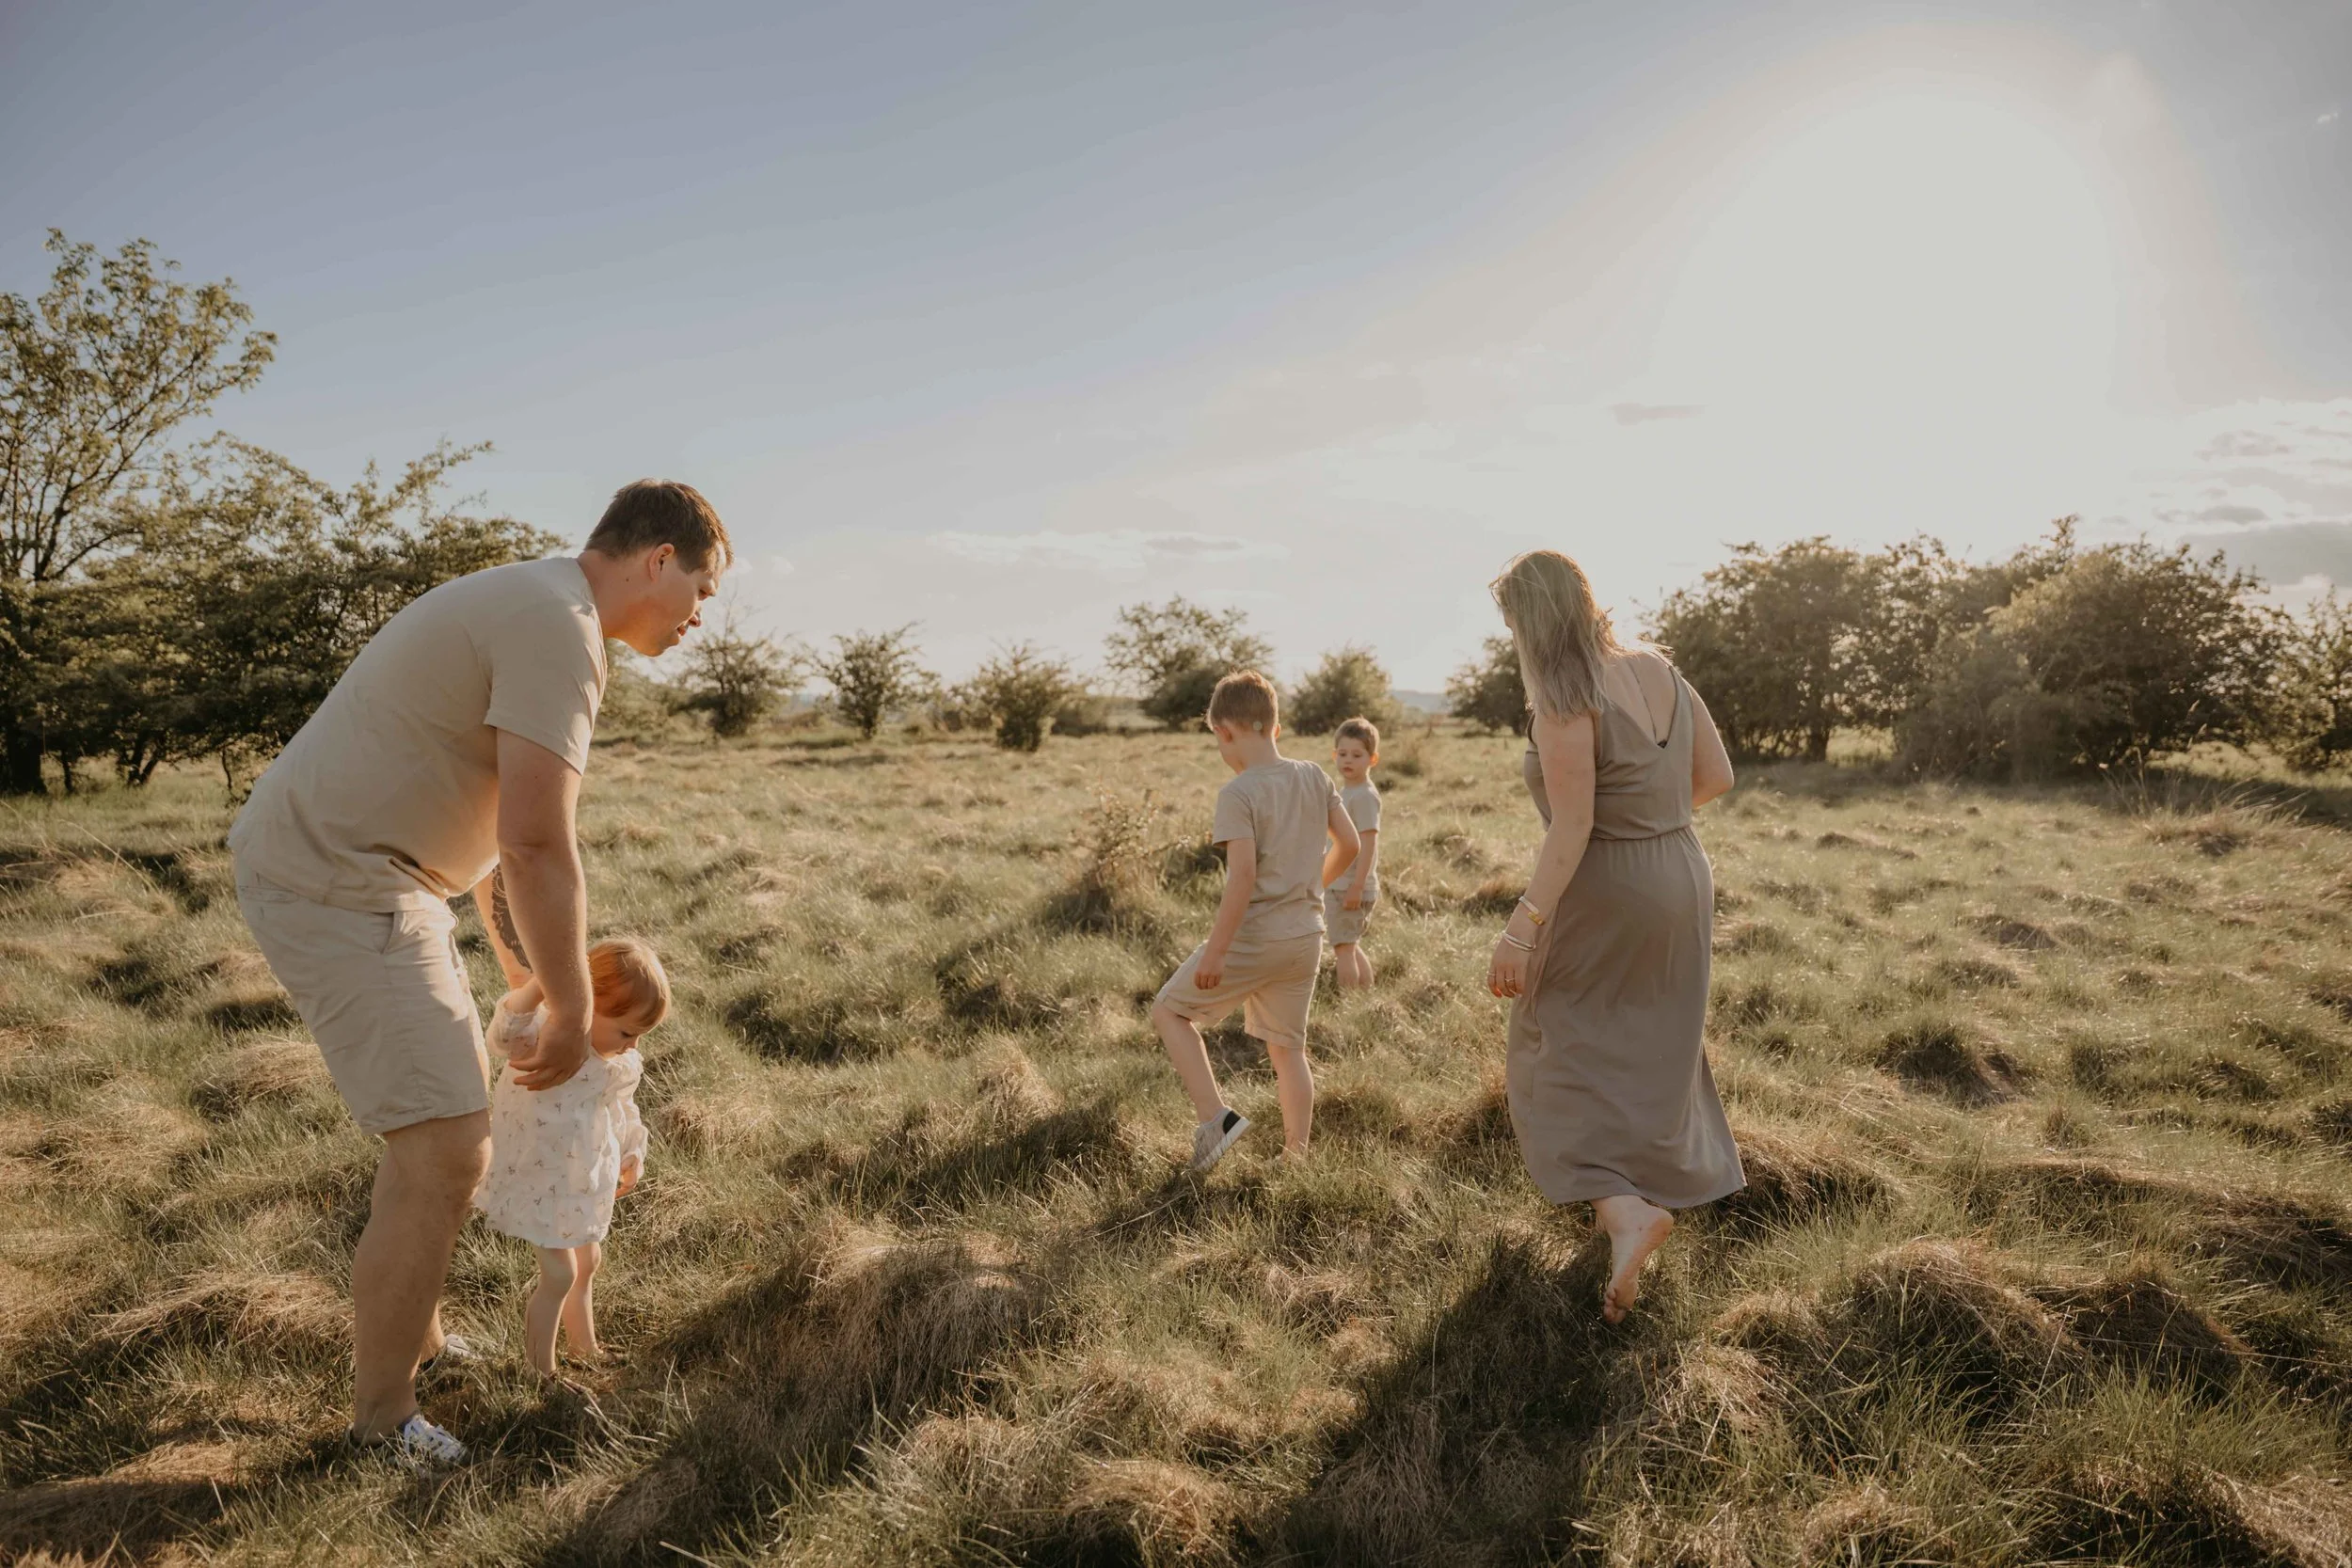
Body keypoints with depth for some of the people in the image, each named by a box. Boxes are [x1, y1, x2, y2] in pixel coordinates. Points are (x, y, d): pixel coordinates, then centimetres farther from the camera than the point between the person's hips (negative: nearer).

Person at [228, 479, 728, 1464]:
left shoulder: (527, 611, 14)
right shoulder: (561, 630, -21)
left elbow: (501, 830, 20)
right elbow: (537, 848, -26)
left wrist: (540, 971, 22)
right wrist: (574, 1014, -14)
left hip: (371, 875, 11)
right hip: (339, 890, -11)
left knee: (453, 1104, 21)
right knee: (445, 1154, -7)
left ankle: (415, 1337, 38)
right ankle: (382, 1413, 13)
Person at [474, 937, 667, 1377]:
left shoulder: (622, 1062, -4)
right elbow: (506, 1033, -51)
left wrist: (632, 1155, 20)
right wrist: (541, 981, -65)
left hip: (588, 1178, 8)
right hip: (543, 1181, -8)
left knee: (588, 1262, 23)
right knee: (560, 1274, -3)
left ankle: (586, 1347, 46)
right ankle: (542, 1370, 18)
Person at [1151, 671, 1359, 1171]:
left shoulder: (1238, 793, -16)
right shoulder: (1314, 778, 3)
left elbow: (1243, 874, -23)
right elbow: (1349, 843, 8)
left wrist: (1215, 950, -18)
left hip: (1253, 936, -6)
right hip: (1306, 936, 6)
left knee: (1169, 1011, 11)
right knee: (1288, 1047, 16)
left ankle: (1216, 1117, 1)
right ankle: (1296, 1156, 21)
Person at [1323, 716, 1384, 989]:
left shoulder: (1365, 795, -16)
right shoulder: (1345, 791, 13)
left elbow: (1368, 844, -21)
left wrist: (1356, 886, -23)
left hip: (1350, 888, -10)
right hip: (1337, 884, 10)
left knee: (1343, 947, -7)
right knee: (1351, 946, 18)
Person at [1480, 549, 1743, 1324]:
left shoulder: (1565, 702, -22)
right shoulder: (1658, 668, 0)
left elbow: (1571, 830, -25)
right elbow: (1717, 775, 5)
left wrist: (1521, 930, -23)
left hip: (1599, 898, -7)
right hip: (1681, 881, 7)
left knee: (1562, 1063, 7)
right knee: (1652, 1052, 24)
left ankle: (1622, 1210, -11)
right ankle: (1655, 1189, 39)